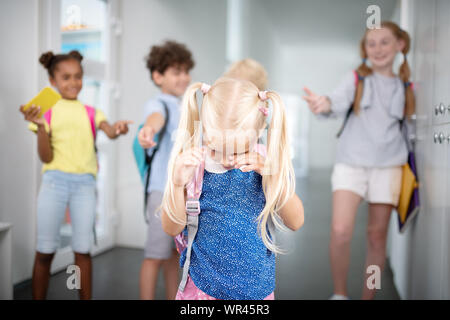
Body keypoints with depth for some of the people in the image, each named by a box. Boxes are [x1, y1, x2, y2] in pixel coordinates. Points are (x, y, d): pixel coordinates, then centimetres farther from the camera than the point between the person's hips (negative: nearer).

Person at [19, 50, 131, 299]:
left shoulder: (91, 113, 10)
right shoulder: (47, 112, 5)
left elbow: (109, 132, -11)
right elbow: (46, 157, -2)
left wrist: (117, 129, -35)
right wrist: (39, 126, -16)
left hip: (85, 183, 1)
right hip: (55, 181, -1)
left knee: (83, 249, 5)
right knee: (45, 250, 4)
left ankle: (87, 297, 13)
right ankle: (38, 297, 17)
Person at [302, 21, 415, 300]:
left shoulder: (405, 86, 11)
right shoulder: (356, 79, 4)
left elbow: (408, 125, 16)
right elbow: (338, 102, -15)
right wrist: (324, 104, -37)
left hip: (388, 166, 2)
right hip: (351, 162, -2)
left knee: (377, 237, 5)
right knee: (341, 231, -17)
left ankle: (368, 296, 21)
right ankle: (340, 293, 4)